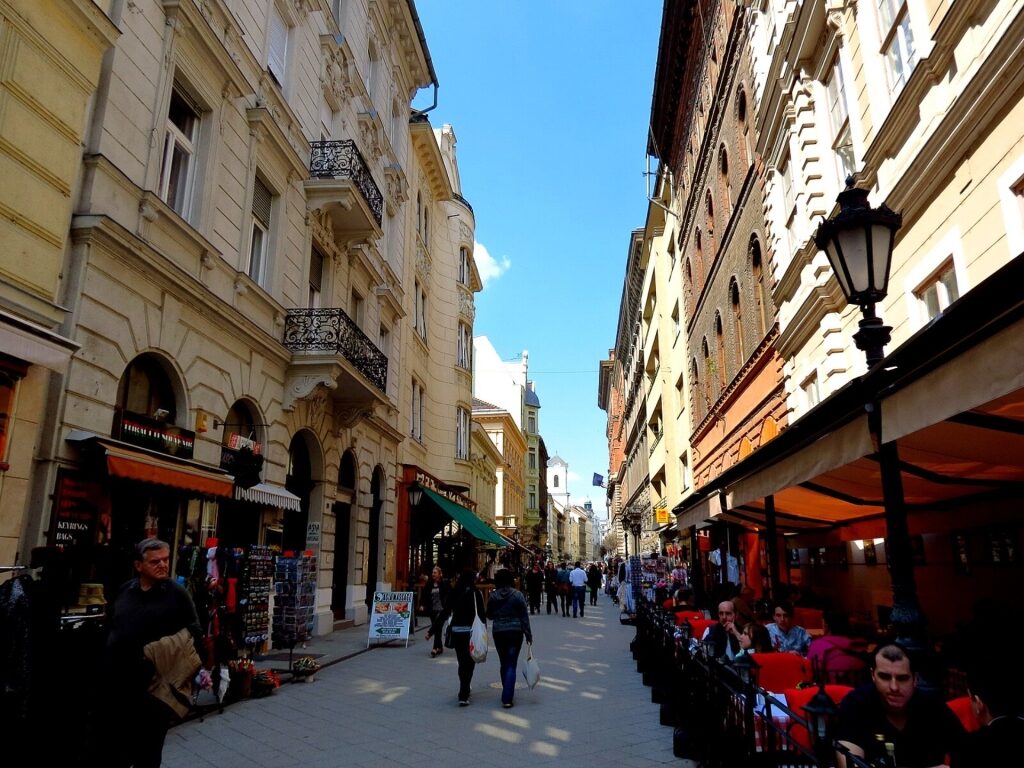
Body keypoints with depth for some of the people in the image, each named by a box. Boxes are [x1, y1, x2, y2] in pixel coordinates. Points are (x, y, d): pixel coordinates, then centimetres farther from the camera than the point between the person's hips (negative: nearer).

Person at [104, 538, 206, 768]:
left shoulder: (177, 594, -9)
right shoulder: (124, 590, 5)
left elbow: (194, 637, -7)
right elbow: (109, 628, 16)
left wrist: (192, 673, -12)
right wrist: (105, 663, 13)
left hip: (154, 689, -4)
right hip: (117, 684, 4)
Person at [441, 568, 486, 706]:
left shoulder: (453, 593, 2)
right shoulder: (475, 593, -6)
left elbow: (445, 613, 2)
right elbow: (481, 614, -9)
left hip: (456, 631, 4)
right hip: (471, 631, -4)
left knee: (462, 662, 18)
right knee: (469, 663, 3)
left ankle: (464, 691, 32)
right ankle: (463, 696, -6)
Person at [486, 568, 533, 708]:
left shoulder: (493, 596, -4)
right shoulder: (517, 595, -10)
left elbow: (489, 615, 7)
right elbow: (524, 616, -7)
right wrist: (528, 634, 0)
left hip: (498, 633, 2)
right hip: (515, 632, -2)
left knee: (503, 664, 17)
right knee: (511, 665, 0)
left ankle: (507, 693, 28)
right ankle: (507, 698, -7)